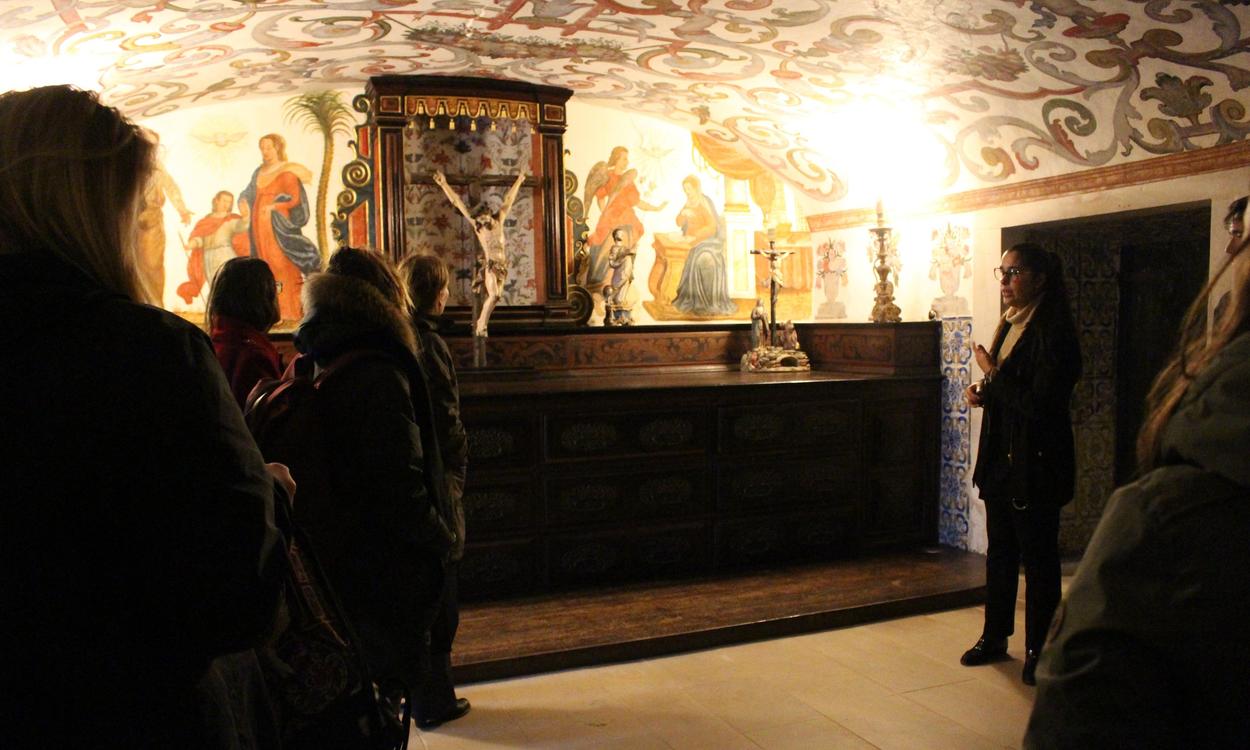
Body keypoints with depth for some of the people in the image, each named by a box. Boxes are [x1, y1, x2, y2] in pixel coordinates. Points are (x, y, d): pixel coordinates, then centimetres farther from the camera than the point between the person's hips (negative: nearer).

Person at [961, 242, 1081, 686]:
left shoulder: (1053, 333, -16)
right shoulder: (1010, 326, 11)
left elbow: (1039, 404, -24)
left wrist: (993, 374, -14)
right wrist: (985, 394, 2)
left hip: (1036, 465, -9)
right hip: (1002, 459, 9)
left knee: (1038, 558, 4)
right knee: (1000, 552, 17)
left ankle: (1038, 650, 18)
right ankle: (995, 637, 30)